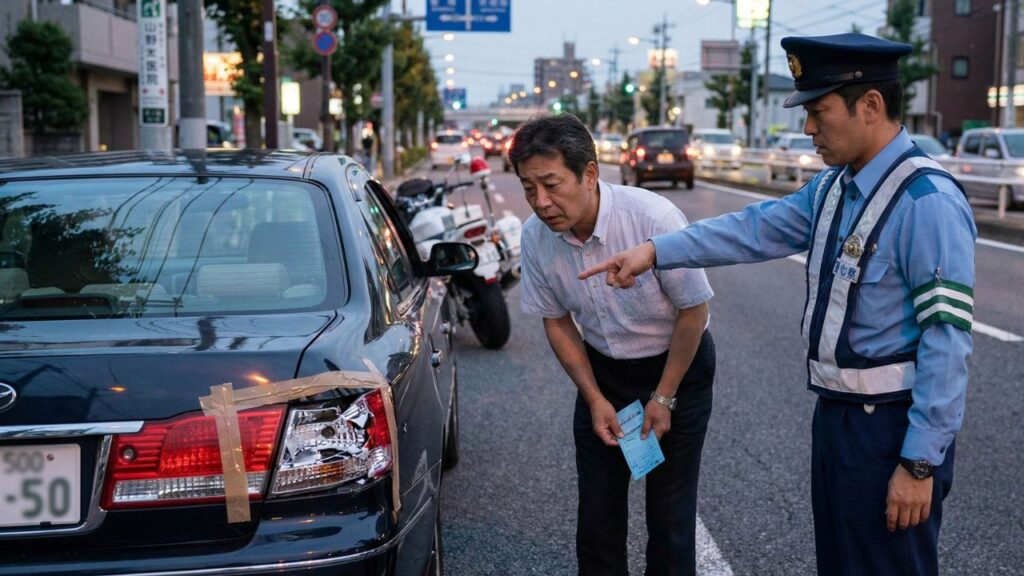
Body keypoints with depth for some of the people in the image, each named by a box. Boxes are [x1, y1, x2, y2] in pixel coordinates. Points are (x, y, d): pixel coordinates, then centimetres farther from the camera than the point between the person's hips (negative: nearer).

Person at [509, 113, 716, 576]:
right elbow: (557, 321, 1)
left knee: (670, 513, 0)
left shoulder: (654, 217, -28)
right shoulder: (536, 236, -15)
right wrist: (594, 398, -3)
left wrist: (664, 398, -12)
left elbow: (693, 311, -17)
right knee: (597, 506, 7)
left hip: (677, 365, -3)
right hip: (602, 368, 4)